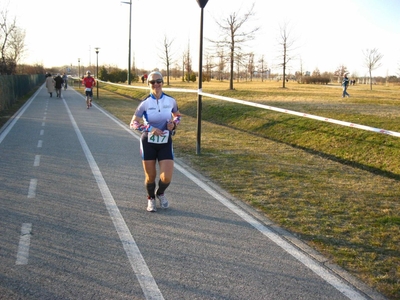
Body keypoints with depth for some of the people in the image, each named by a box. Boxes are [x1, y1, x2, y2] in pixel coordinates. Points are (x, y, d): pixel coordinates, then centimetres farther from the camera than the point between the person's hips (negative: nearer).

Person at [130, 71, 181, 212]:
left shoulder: (171, 101, -5)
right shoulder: (145, 103, -10)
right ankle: (151, 199, 38)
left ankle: (160, 193, 29)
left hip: (165, 143, 1)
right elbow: (133, 123, -6)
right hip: (148, 143, -1)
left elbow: (177, 116, 14)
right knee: (150, 177, 8)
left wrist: (174, 124, -7)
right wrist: (150, 128, -18)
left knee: (166, 178, -7)